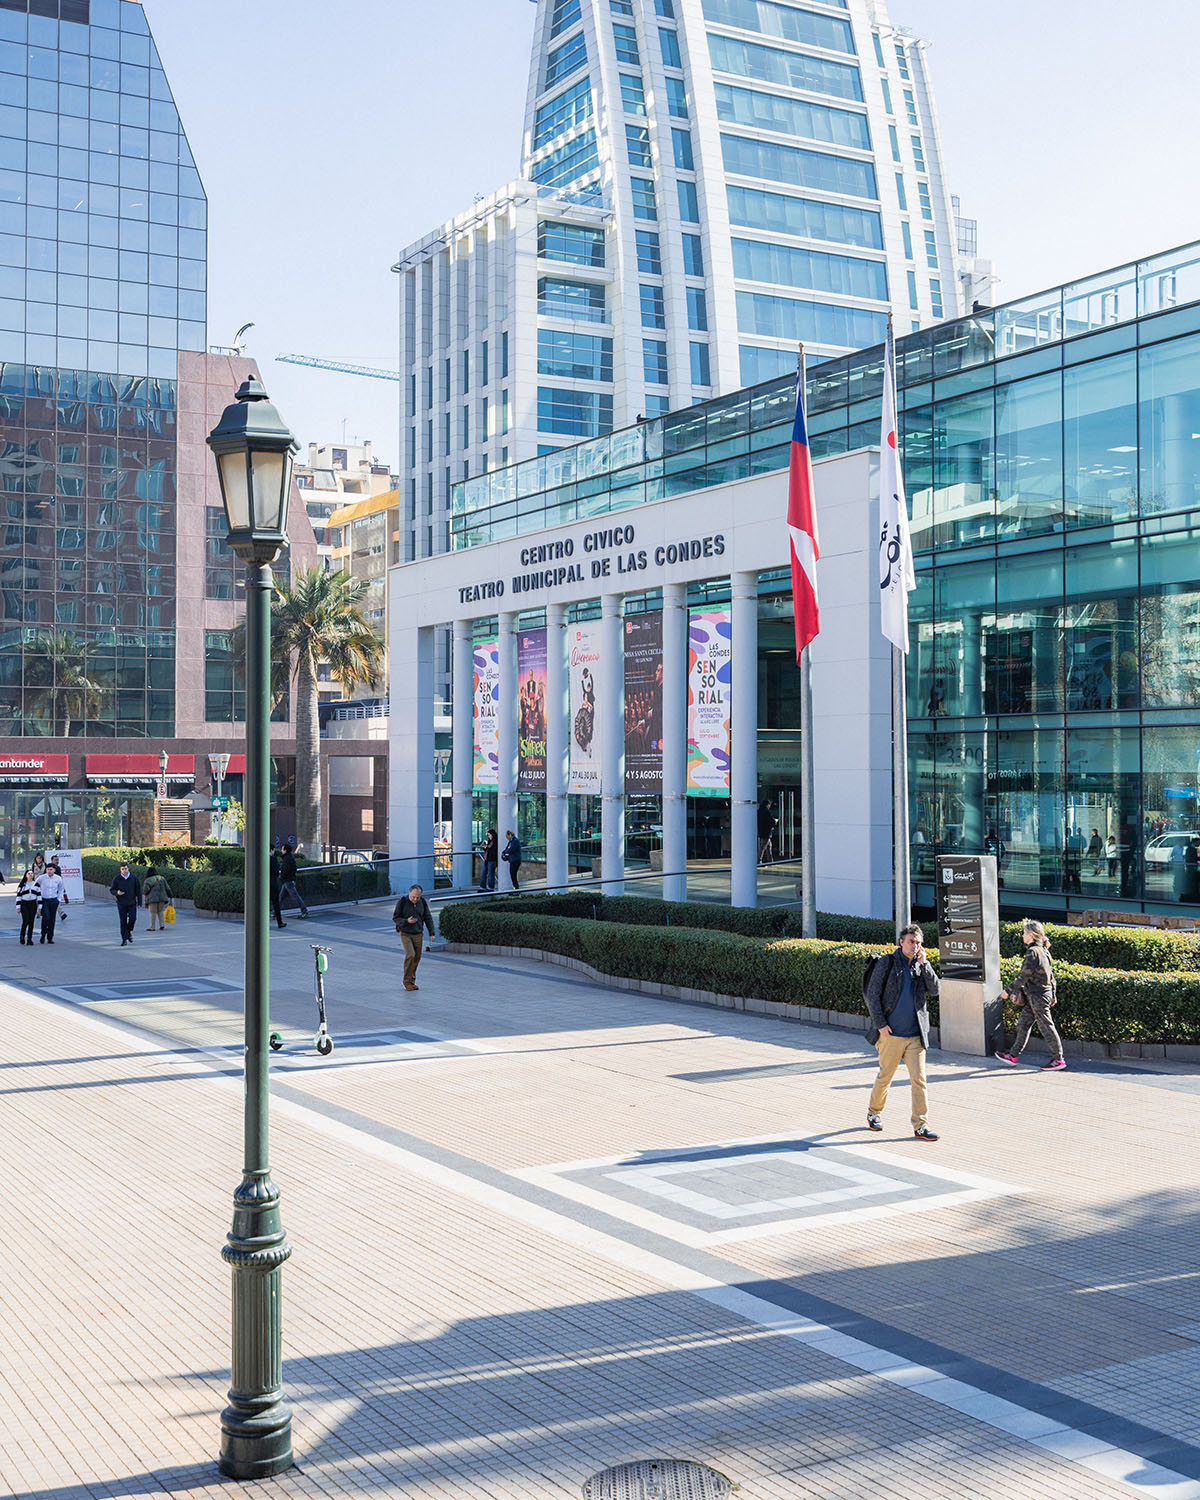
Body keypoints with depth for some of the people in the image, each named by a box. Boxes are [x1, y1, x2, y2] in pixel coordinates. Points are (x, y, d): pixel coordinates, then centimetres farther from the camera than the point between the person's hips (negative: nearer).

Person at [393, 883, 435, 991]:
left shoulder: (422, 902, 0)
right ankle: (407, 981, -5)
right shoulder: (402, 902, -10)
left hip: (418, 934, 4)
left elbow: (428, 918, 8)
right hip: (406, 934, -4)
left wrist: (431, 932, 1)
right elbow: (395, 918, -7)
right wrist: (407, 921, -23)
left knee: (417, 958, 4)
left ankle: (412, 981, 18)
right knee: (410, 955, -18)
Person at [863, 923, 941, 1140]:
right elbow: (872, 994, -3)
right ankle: (874, 1112, 30)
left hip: (916, 1035, 3)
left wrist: (924, 963, -9)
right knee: (885, 1077, 7)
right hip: (891, 1034, -3)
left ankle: (920, 1126, 0)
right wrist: (880, 1024, -9)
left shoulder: (921, 966, 11)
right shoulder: (887, 963, -1)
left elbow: (935, 990, -2)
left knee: (919, 1079, -3)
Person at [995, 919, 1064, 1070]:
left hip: (1038, 996, -10)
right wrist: (1053, 994, 22)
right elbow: (1050, 974, 15)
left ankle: (1058, 1060, 7)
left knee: (1046, 1027, -1)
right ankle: (1014, 1056, 21)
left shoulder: (1033, 952, -20)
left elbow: (1024, 976, -20)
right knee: (1023, 1024, 14)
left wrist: (1009, 991, -13)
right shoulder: (1043, 951, 9)